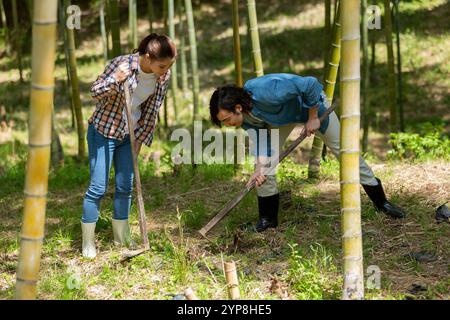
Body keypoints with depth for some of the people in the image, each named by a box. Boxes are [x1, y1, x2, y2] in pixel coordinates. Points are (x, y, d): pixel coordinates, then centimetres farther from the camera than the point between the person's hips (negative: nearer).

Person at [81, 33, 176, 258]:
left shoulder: (163, 76, -10)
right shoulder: (121, 64, -26)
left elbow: (152, 111, 0)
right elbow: (95, 92, -16)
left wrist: (140, 138, 2)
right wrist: (115, 80, -34)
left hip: (129, 135, 5)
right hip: (103, 131, -5)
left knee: (125, 186, 10)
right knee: (98, 188, -5)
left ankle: (122, 237, 25)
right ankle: (87, 243, 7)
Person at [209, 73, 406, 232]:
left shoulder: (267, 93, -45)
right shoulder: (245, 117, -22)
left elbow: (311, 85, -40)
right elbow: (260, 137, -17)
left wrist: (313, 118, -29)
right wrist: (260, 167, -33)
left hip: (312, 104, -5)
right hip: (281, 117, 5)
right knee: (263, 160, -8)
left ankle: (381, 202, 17)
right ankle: (268, 217, 5)